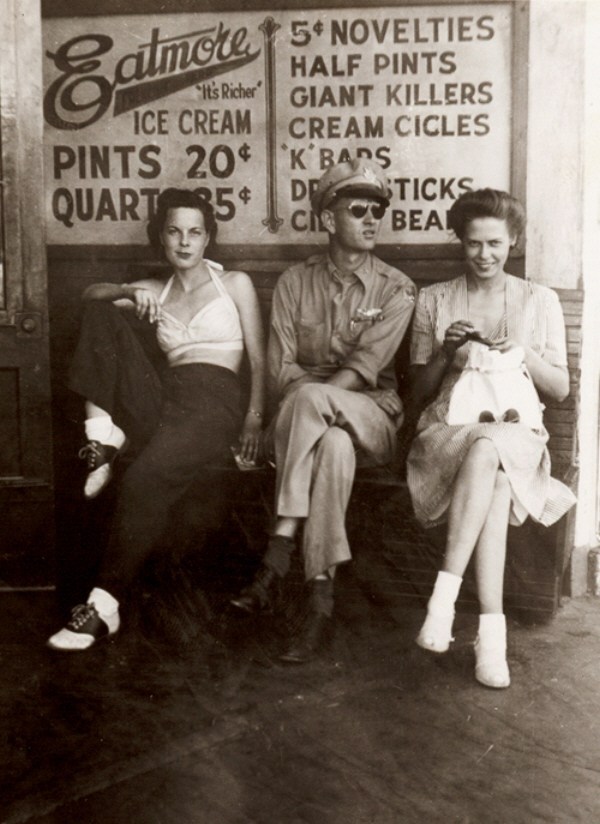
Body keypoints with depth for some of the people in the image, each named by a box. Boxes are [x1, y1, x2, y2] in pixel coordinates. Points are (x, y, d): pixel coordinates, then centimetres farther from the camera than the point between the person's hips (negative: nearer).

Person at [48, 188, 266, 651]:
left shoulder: (234, 284, 14)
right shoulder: (155, 293, 25)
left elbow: (258, 359, 6)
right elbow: (91, 295, 14)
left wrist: (255, 418, -9)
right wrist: (129, 292, -7)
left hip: (215, 402, -5)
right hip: (161, 399, 5)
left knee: (144, 480, -33)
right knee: (103, 313, -11)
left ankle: (105, 607, -25)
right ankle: (105, 435, -18)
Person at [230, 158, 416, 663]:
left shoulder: (396, 290, 3)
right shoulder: (294, 283, 9)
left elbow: (365, 369, -11)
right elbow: (280, 370, -1)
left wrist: (309, 396, -24)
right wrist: (308, 407, -19)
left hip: (373, 417, -1)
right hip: (312, 420, 1)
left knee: (307, 399, -36)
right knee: (334, 445, -37)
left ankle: (278, 556, -34)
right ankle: (321, 602, -39)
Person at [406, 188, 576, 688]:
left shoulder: (540, 301, 14)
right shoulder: (433, 300, 15)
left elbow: (561, 388, 12)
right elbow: (421, 390, 14)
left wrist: (524, 354, -6)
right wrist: (446, 355, -5)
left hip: (517, 433, 0)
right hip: (448, 428, 0)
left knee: (488, 451, -38)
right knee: (494, 476, -36)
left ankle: (445, 592, -39)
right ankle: (492, 629, -39)